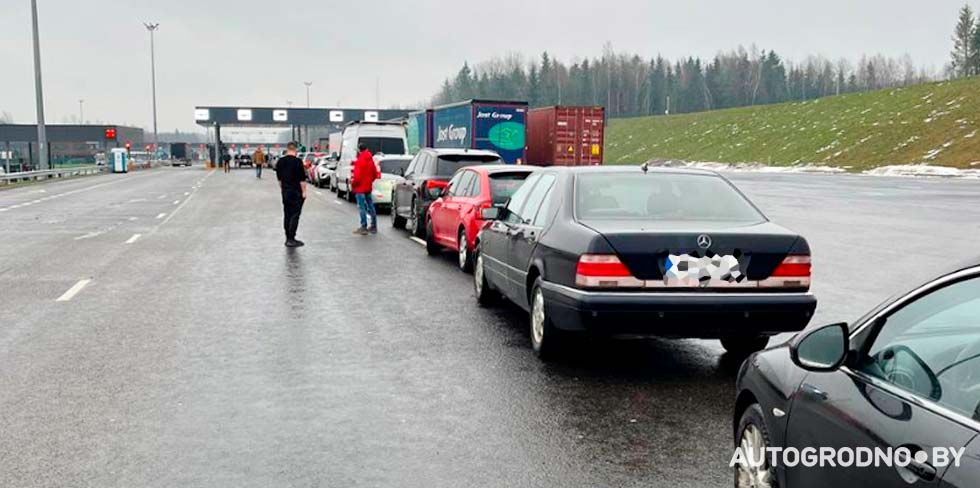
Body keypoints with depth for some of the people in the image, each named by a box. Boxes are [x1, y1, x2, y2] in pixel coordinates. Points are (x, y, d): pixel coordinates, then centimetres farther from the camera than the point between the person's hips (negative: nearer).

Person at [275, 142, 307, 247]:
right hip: (296, 192, -7)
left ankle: (288, 238, 14)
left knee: (287, 215, 11)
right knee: (295, 215, -5)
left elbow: (279, 178, 15)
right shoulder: (298, 161, -14)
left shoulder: (280, 161, 7)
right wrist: (304, 192, -9)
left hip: (285, 192, 7)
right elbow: (302, 179, -16)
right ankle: (291, 239, -9)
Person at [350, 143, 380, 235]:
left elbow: (357, 176, -20)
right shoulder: (371, 160, 8)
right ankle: (373, 227, 17)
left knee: (362, 207, -6)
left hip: (360, 187, -8)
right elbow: (375, 174, 14)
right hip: (368, 187, 8)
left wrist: (353, 184, -6)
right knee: (370, 206, 12)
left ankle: (364, 228, -6)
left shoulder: (359, 161, -16)